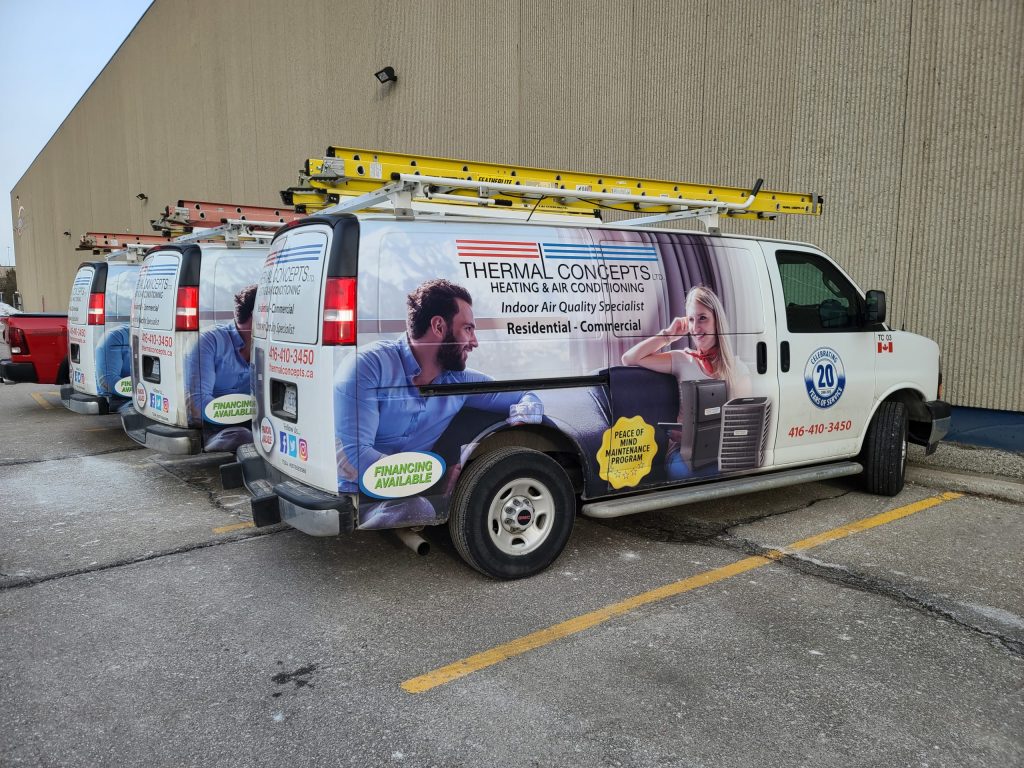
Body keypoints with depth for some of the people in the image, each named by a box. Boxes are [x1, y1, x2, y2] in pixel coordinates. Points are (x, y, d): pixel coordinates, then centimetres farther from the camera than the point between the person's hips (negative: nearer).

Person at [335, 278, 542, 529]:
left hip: (408, 497, 6)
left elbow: (528, 398, 17)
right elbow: (350, 456, -23)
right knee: (418, 511, -36)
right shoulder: (370, 365, -14)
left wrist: (522, 418, -8)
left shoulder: (459, 379, 6)